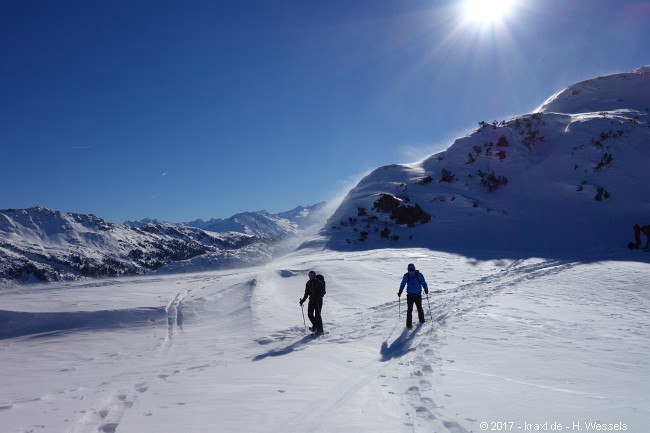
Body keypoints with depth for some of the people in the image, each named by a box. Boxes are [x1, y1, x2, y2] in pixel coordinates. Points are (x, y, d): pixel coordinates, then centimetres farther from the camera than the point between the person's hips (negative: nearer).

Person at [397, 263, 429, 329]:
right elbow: (403, 284, 4)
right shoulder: (406, 276, -6)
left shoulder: (419, 275, -10)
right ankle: (409, 324, 2)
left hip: (418, 295, 0)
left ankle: (421, 320, 35)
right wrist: (400, 292, 1)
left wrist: (426, 289, -19)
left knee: (419, 308, 12)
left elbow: (423, 283, -4)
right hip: (410, 295, 0)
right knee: (409, 309, -5)